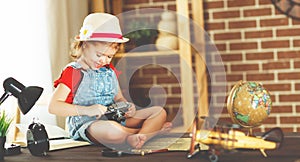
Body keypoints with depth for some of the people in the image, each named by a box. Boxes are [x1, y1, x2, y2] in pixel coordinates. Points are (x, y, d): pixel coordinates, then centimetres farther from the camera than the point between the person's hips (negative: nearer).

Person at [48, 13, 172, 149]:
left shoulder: (109, 71, 17)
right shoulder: (72, 72, -5)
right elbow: (53, 106, -13)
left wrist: (128, 108, 1)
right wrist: (86, 110, -23)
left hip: (115, 119, 8)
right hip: (85, 124, -8)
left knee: (159, 112, -4)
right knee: (111, 130, -43)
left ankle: (136, 138, -32)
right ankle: (150, 130, -17)